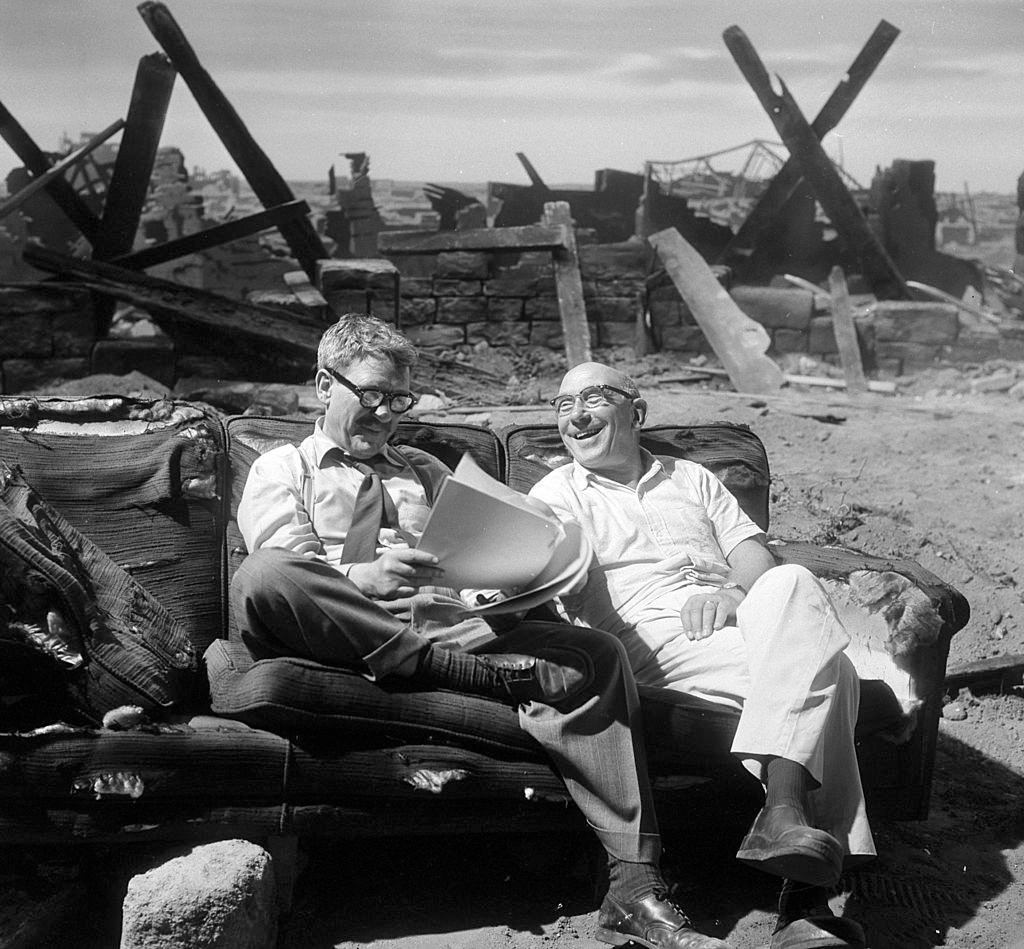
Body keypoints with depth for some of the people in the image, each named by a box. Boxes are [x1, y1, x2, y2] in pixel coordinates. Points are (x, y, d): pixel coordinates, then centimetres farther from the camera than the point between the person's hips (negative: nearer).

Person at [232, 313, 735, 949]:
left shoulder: (426, 472, 32)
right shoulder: (281, 470, 18)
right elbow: (285, 568, -2)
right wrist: (366, 577, -23)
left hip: (454, 629, 4)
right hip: (343, 643, -3)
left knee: (595, 653, -22)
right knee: (258, 579, -35)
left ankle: (635, 888, -29)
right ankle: (479, 676, -30)